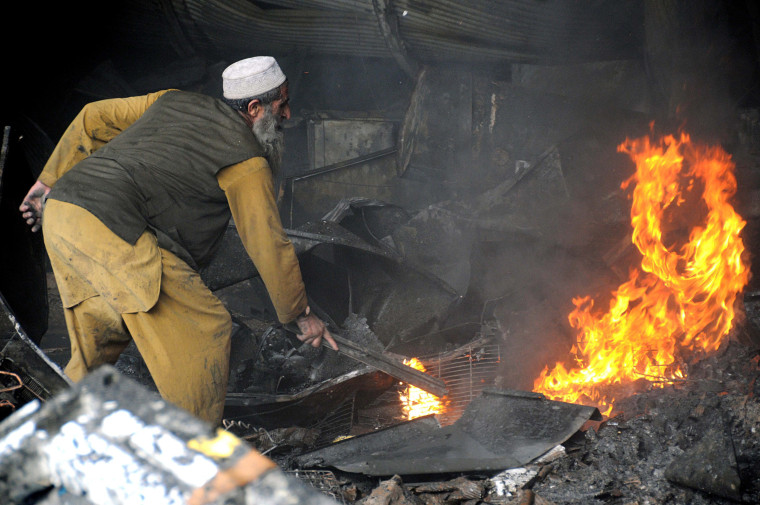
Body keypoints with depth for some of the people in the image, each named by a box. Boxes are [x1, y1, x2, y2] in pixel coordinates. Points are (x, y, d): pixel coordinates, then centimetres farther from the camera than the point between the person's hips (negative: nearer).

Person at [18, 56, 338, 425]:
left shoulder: (175, 102, 24)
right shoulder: (246, 161, 2)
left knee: (99, 340, 24)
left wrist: (49, 182, 30)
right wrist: (302, 315, 15)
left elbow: (94, 118, 25)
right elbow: (270, 246, 4)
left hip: (57, 213, 9)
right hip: (109, 232, -9)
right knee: (205, 329, -1)